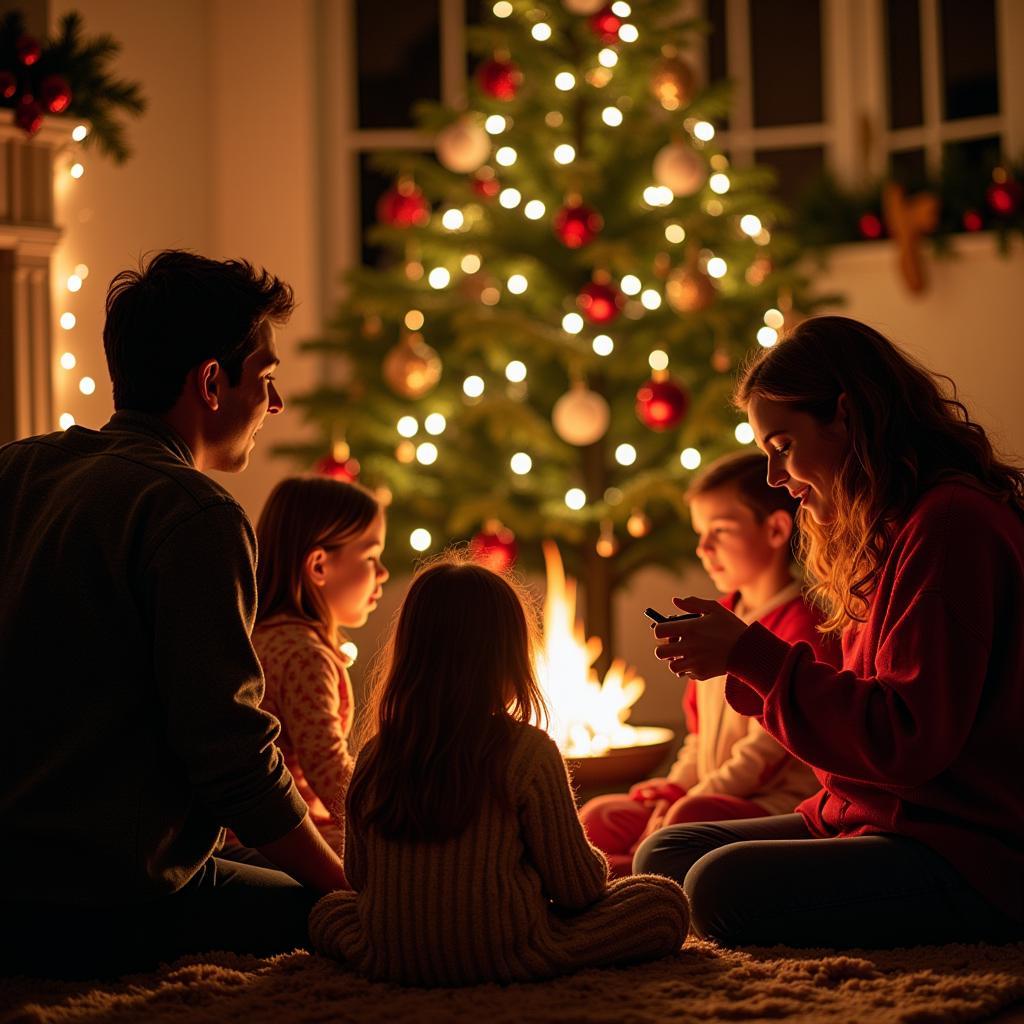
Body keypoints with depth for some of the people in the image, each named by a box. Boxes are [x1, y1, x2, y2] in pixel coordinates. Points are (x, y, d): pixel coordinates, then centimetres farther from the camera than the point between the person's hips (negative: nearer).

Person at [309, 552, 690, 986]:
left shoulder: (374, 758, 2)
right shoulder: (529, 753, -9)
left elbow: (359, 876, 13)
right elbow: (577, 885, -5)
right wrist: (593, 866, 19)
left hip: (392, 961, 3)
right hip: (505, 956, -3)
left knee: (329, 908, 35)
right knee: (664, 901, 8)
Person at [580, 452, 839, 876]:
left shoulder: (803, 623, -11)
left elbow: (771, 745, -17)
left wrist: (694, 797, -17)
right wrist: (677, 786, 6)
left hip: (778, 801, -9)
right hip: (714, 796, 10)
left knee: (691, 818, -37)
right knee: (597, 817, -2)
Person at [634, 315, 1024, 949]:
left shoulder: (951, 523, -16)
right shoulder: (891, 531, 16)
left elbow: (908, 742, -22)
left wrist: (750, 655, -17)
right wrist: (741, 664, 4)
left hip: (971, 858, -10)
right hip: (872, 819, 10)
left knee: (724, 888, -26)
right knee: (664, 857, 6)